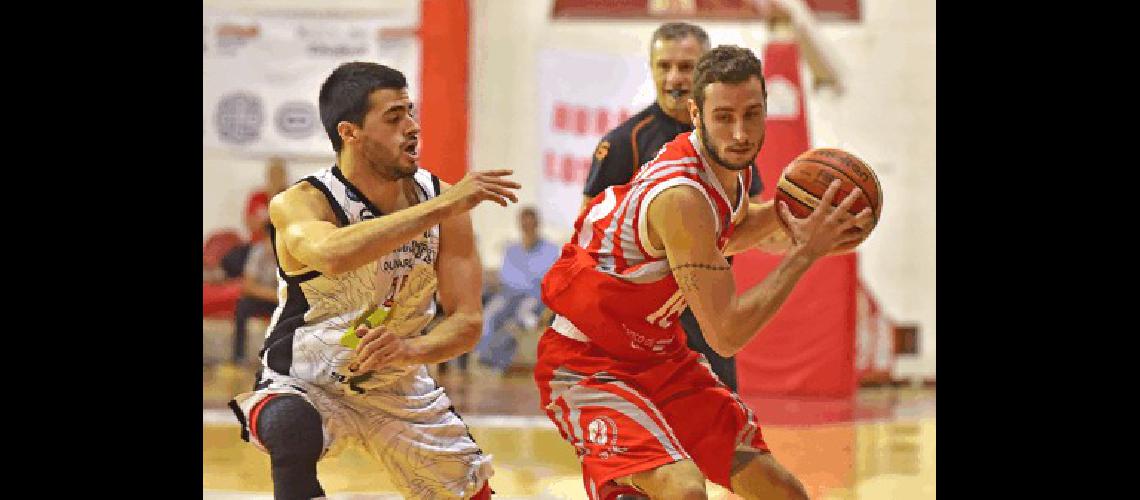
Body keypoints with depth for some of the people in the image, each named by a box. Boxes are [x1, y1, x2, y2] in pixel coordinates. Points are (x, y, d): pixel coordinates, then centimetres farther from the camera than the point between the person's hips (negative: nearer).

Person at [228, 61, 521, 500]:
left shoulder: (441, 200, -10)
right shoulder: (297, 205, -24)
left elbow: (468, 322, -11)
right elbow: (333, 254, -50)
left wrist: (410, 349, -33)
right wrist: (443, 207, -49)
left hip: (397, 387, 6)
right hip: (306, 386, -5)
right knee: (292, 428, -38)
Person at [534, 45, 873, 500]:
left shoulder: (729, 164, -2)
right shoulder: (681, 195, -30)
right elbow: (725, 334, -28)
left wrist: (784, 212, 3)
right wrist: (806, 251, -25)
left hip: (660, 358, 9)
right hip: (588, 367, -9)